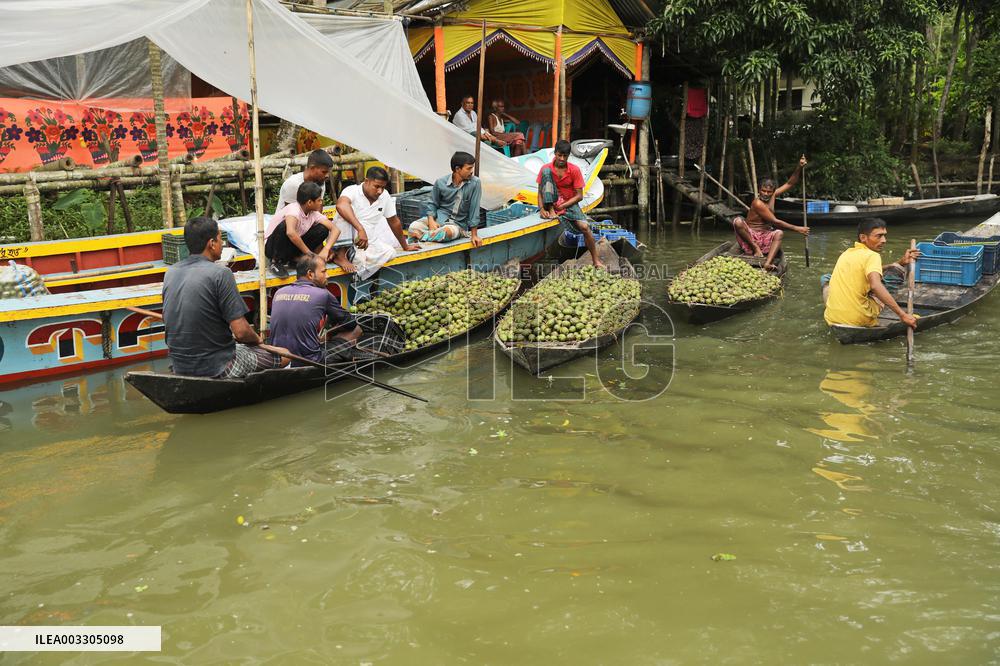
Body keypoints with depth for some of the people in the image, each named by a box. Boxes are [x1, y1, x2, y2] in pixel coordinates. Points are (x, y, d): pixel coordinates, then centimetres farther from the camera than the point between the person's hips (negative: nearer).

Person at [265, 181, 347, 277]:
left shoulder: (314, 213, -6)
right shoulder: (293, 209, -27)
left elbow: (335, 229, -10)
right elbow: (290, 232, -45)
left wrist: (326, 249, -28)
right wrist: (310, 254, -34)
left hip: (293, 247, 6)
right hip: (272, 246, -6)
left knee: (322, 229, -12)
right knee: (284, 226, -38)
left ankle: (296, 257, -1)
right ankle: (277, 262, -16)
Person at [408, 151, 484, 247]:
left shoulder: (475, 183, -10)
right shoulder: (440, 182, -4)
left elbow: (474, 209, -7)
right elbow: (432, 204, 7)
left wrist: (474, 235, -7)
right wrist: (431, 221, -13)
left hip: (458, 223, -1)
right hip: (439, 218, 1)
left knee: (447, 232, -38)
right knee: (414, 227, -28)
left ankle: (420, 236, -14)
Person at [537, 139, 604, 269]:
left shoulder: (575, 170, -9)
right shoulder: (546, 168, -8)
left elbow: (579, 196, -9)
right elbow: (540, 192, -6)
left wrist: (562, 206, -19)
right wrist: (541, 208, -24)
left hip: (569, 203, 0)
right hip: (551, 203, 0)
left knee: (584, 227, -25)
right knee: (546, 171, -22)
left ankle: (596, 261, -10)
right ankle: (551, 211, -25)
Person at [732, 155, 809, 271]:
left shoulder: (772, 196, 5)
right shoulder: (757, 203, -19)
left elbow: (790, 184, 10)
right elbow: (775, 222, -20)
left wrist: (799, 168, -7)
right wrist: (797, 229, -16)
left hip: (764, 237, 6)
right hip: (749, 235, -6)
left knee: (779, 233, -25)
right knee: (737, 221, -32)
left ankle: (767, 263, -44)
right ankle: (755, 248, -22)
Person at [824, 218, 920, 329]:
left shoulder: (848, 253, 13)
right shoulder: (872, 256, -9)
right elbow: (876, 286, -27)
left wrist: (901, 262, 15)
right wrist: (902, 315, -28)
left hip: (832, 319, 6)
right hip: (857, 320, -6)